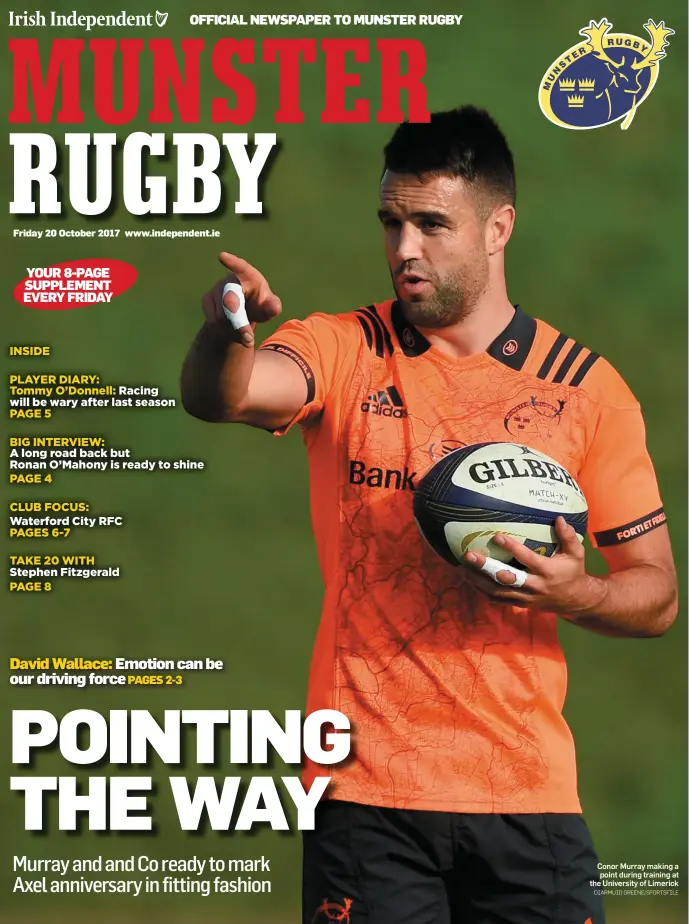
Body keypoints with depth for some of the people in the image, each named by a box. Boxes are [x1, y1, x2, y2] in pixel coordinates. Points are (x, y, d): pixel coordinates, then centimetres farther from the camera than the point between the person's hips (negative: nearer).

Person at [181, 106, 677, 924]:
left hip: (526, 790, 1)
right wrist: (224, 335, -41)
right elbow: (219, 396, -19)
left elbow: (656, 595, 8)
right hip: (366, 784, -1)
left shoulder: (587, 388, 4)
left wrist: (575, 593, -14)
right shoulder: (344, 352, 3)